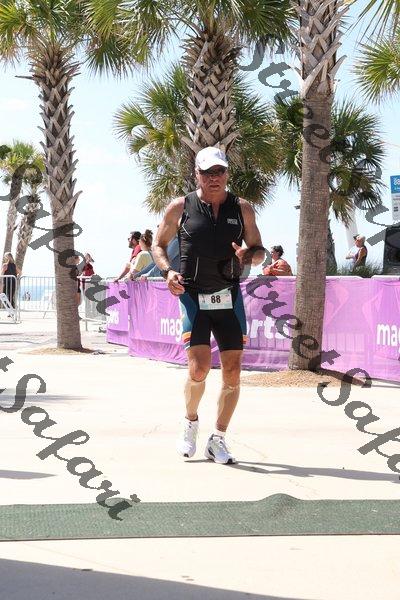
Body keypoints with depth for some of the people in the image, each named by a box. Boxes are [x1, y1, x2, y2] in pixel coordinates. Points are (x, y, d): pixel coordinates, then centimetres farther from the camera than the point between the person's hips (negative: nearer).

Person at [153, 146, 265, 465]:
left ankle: (218, 439, 13)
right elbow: (159, 245, 11)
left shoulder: (242, 208, 7)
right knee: (199, 367, -15)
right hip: (193, 296, -2)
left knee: (233, 372, -2)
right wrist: (168, 271, -9)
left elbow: (259, 250, 14)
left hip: (230, 297, 3)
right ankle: (191, 421, 15)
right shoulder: (181, 208, 1)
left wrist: (248, 256, -11)